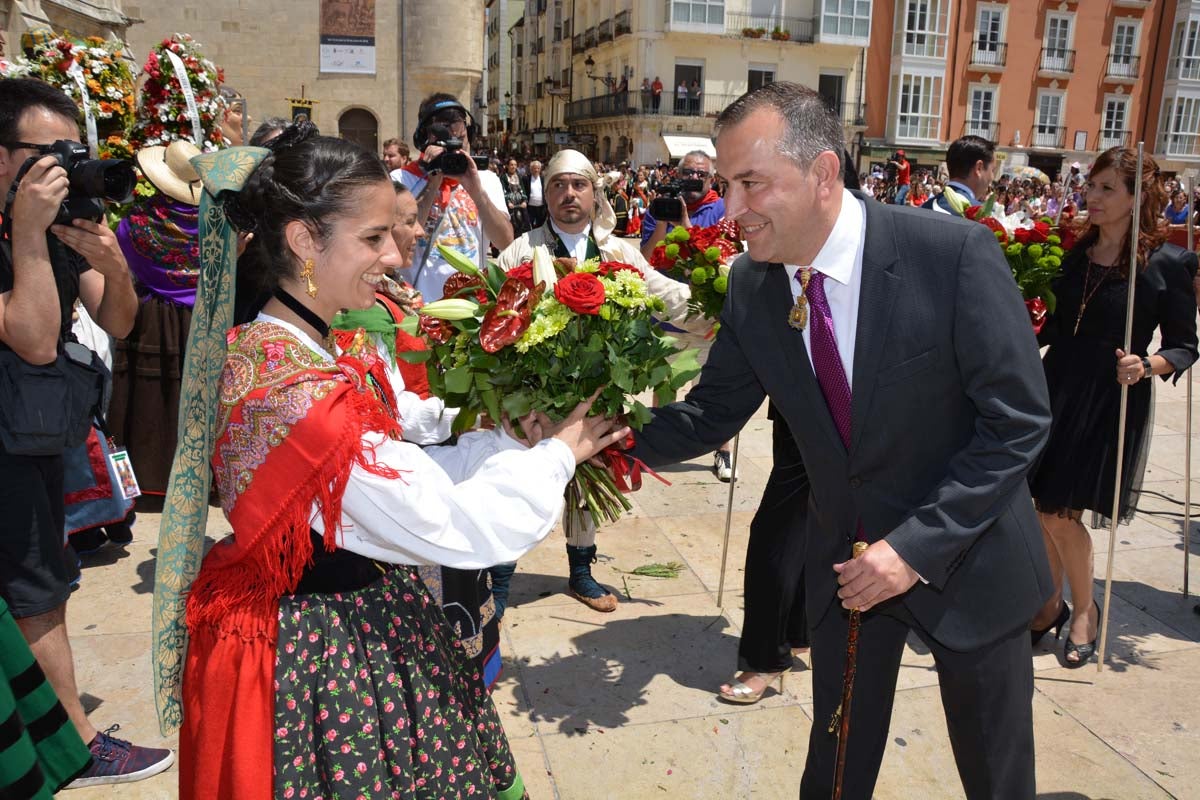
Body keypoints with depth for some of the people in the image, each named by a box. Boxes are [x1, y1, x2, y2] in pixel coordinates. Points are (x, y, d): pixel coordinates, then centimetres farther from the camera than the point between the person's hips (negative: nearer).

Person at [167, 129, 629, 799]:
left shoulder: (300, 349, 0)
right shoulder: (297, 394, -30)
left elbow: (395, 476, 2)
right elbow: (452, 527, -26)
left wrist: (509, 439, -3)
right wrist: (555, 456, -13)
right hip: (328, 649, -9)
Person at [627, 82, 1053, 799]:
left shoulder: (956, 253, -23)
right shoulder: (752, 286, -10)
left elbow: (1019, 420, -18)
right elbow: (711, 414, -2)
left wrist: (919, 547, -22)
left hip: (966, 557, -2)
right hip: (845, 561, 3)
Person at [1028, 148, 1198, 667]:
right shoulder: (1074, 253, 6)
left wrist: (1147, 365, -22)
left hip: (1112, 403, -5)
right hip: (1057, 391, 5)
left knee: (1061, 513, -3)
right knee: (1048, 509, 9)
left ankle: (1085, 611, 22)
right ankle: (1051, 605, 28)